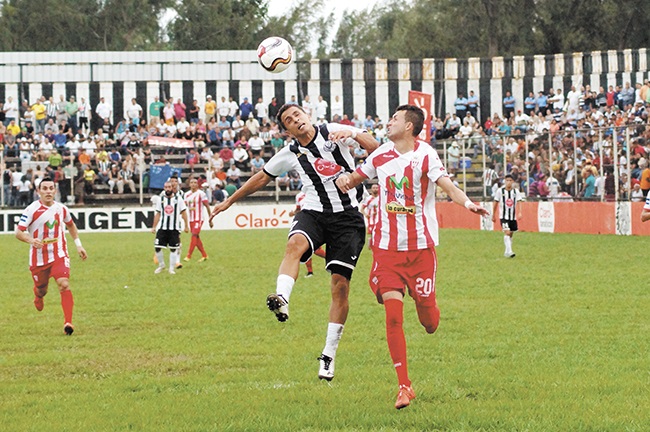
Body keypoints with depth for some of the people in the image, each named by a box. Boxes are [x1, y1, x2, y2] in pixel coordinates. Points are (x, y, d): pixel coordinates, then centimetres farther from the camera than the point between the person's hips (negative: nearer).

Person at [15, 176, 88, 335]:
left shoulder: (61, 209, 2)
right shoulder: (31, 210, -11)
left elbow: (71, 225, 23)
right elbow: (19, 232, -14)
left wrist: (78, 245, 17)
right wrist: (31, 240, -33)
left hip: (59, 256, 1)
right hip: (39, 257, -1)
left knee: (64, 284, -20)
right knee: (41, 290, 14)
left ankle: (68, 322, -24)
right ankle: (38, 297, 54)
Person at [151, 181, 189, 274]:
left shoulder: (178, 198, 0)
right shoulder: (161, 199, 8)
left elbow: (183, 213, 4)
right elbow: (158, 214, 14)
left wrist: (186, 226, 2)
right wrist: (154, 227, 10)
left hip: (174, 228, -2)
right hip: (162, 227, 2)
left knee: (173, 249, 0)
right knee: (157, 247, -4)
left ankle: (172, 268, 10)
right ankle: (161, 265, 15)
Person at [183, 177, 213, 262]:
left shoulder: (201, 194, -5)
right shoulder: (187, 195, 10)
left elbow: (207, 206, -2)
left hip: (198, 219, -6)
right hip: (191, 219, 6)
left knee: (194, 235, -15)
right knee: (196, 238, 8)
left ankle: (189, 256, -18)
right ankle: (204, 255, 19)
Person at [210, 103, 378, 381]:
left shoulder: (332, 133, 1)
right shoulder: (290, 155, 7)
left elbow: (374, 148, -2)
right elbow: (261, 179, 19)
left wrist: (353, 134, -22)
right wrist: (229, 202, 25)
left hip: (347, 218, -1)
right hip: (314, 212, 1)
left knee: (340, 285, -5)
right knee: (295, 243, -35)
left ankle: (329, 355, 4)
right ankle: (282, 300, -58)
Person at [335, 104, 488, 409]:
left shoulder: (425, 155, -8)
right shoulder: (382, 155, 7)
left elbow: (447, 186, -22)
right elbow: (355, 177, 22)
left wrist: (467, 203, -42)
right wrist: (344, 180, -1)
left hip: (421, 246, -3)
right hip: (387, 247, 3)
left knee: (428, 319, 2)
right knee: (393, 314, -11)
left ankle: (429, 317, 43)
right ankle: (404, 386, -5)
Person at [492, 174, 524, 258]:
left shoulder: (516, 191, 0)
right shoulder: (500, 191, -3)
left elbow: (519, 203, -8)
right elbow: (496, 203, 5)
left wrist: (519, 213, -24)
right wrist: (493, 215, 10)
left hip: (513, 216, 3)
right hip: (504, 216, -3)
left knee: (511, 234, 11)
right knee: (507, 232, -19)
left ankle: (507, 252, 24)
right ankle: (509, 251, -26)